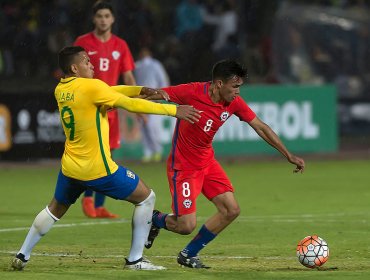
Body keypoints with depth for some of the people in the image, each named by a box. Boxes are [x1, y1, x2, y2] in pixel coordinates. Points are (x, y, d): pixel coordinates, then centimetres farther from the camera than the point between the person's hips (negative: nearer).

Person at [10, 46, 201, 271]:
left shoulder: (60, 90, 6)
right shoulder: (91, 87, -17)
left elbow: (110, 91, 14)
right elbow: (131, 105, -16)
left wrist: (140, 90, 8)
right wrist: (173, 110, -12)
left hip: (70, 168, 7)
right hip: (98, 169, -7)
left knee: (55, 209, 29)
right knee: (146, 198, 8)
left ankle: (22, 256, 27)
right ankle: (135, 259, 7)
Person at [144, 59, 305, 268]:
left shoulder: (234, 103, -6)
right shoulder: (192, 92, -23)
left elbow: (260, 127, 1)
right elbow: (156, 94, -16)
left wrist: (288, 155, 2)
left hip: (207, 162, 7)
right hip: (182, 166, -7)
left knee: (231, 210, -3)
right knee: (187, 226, -12)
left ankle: (189, 255, 13)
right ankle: (154, 219, 23)